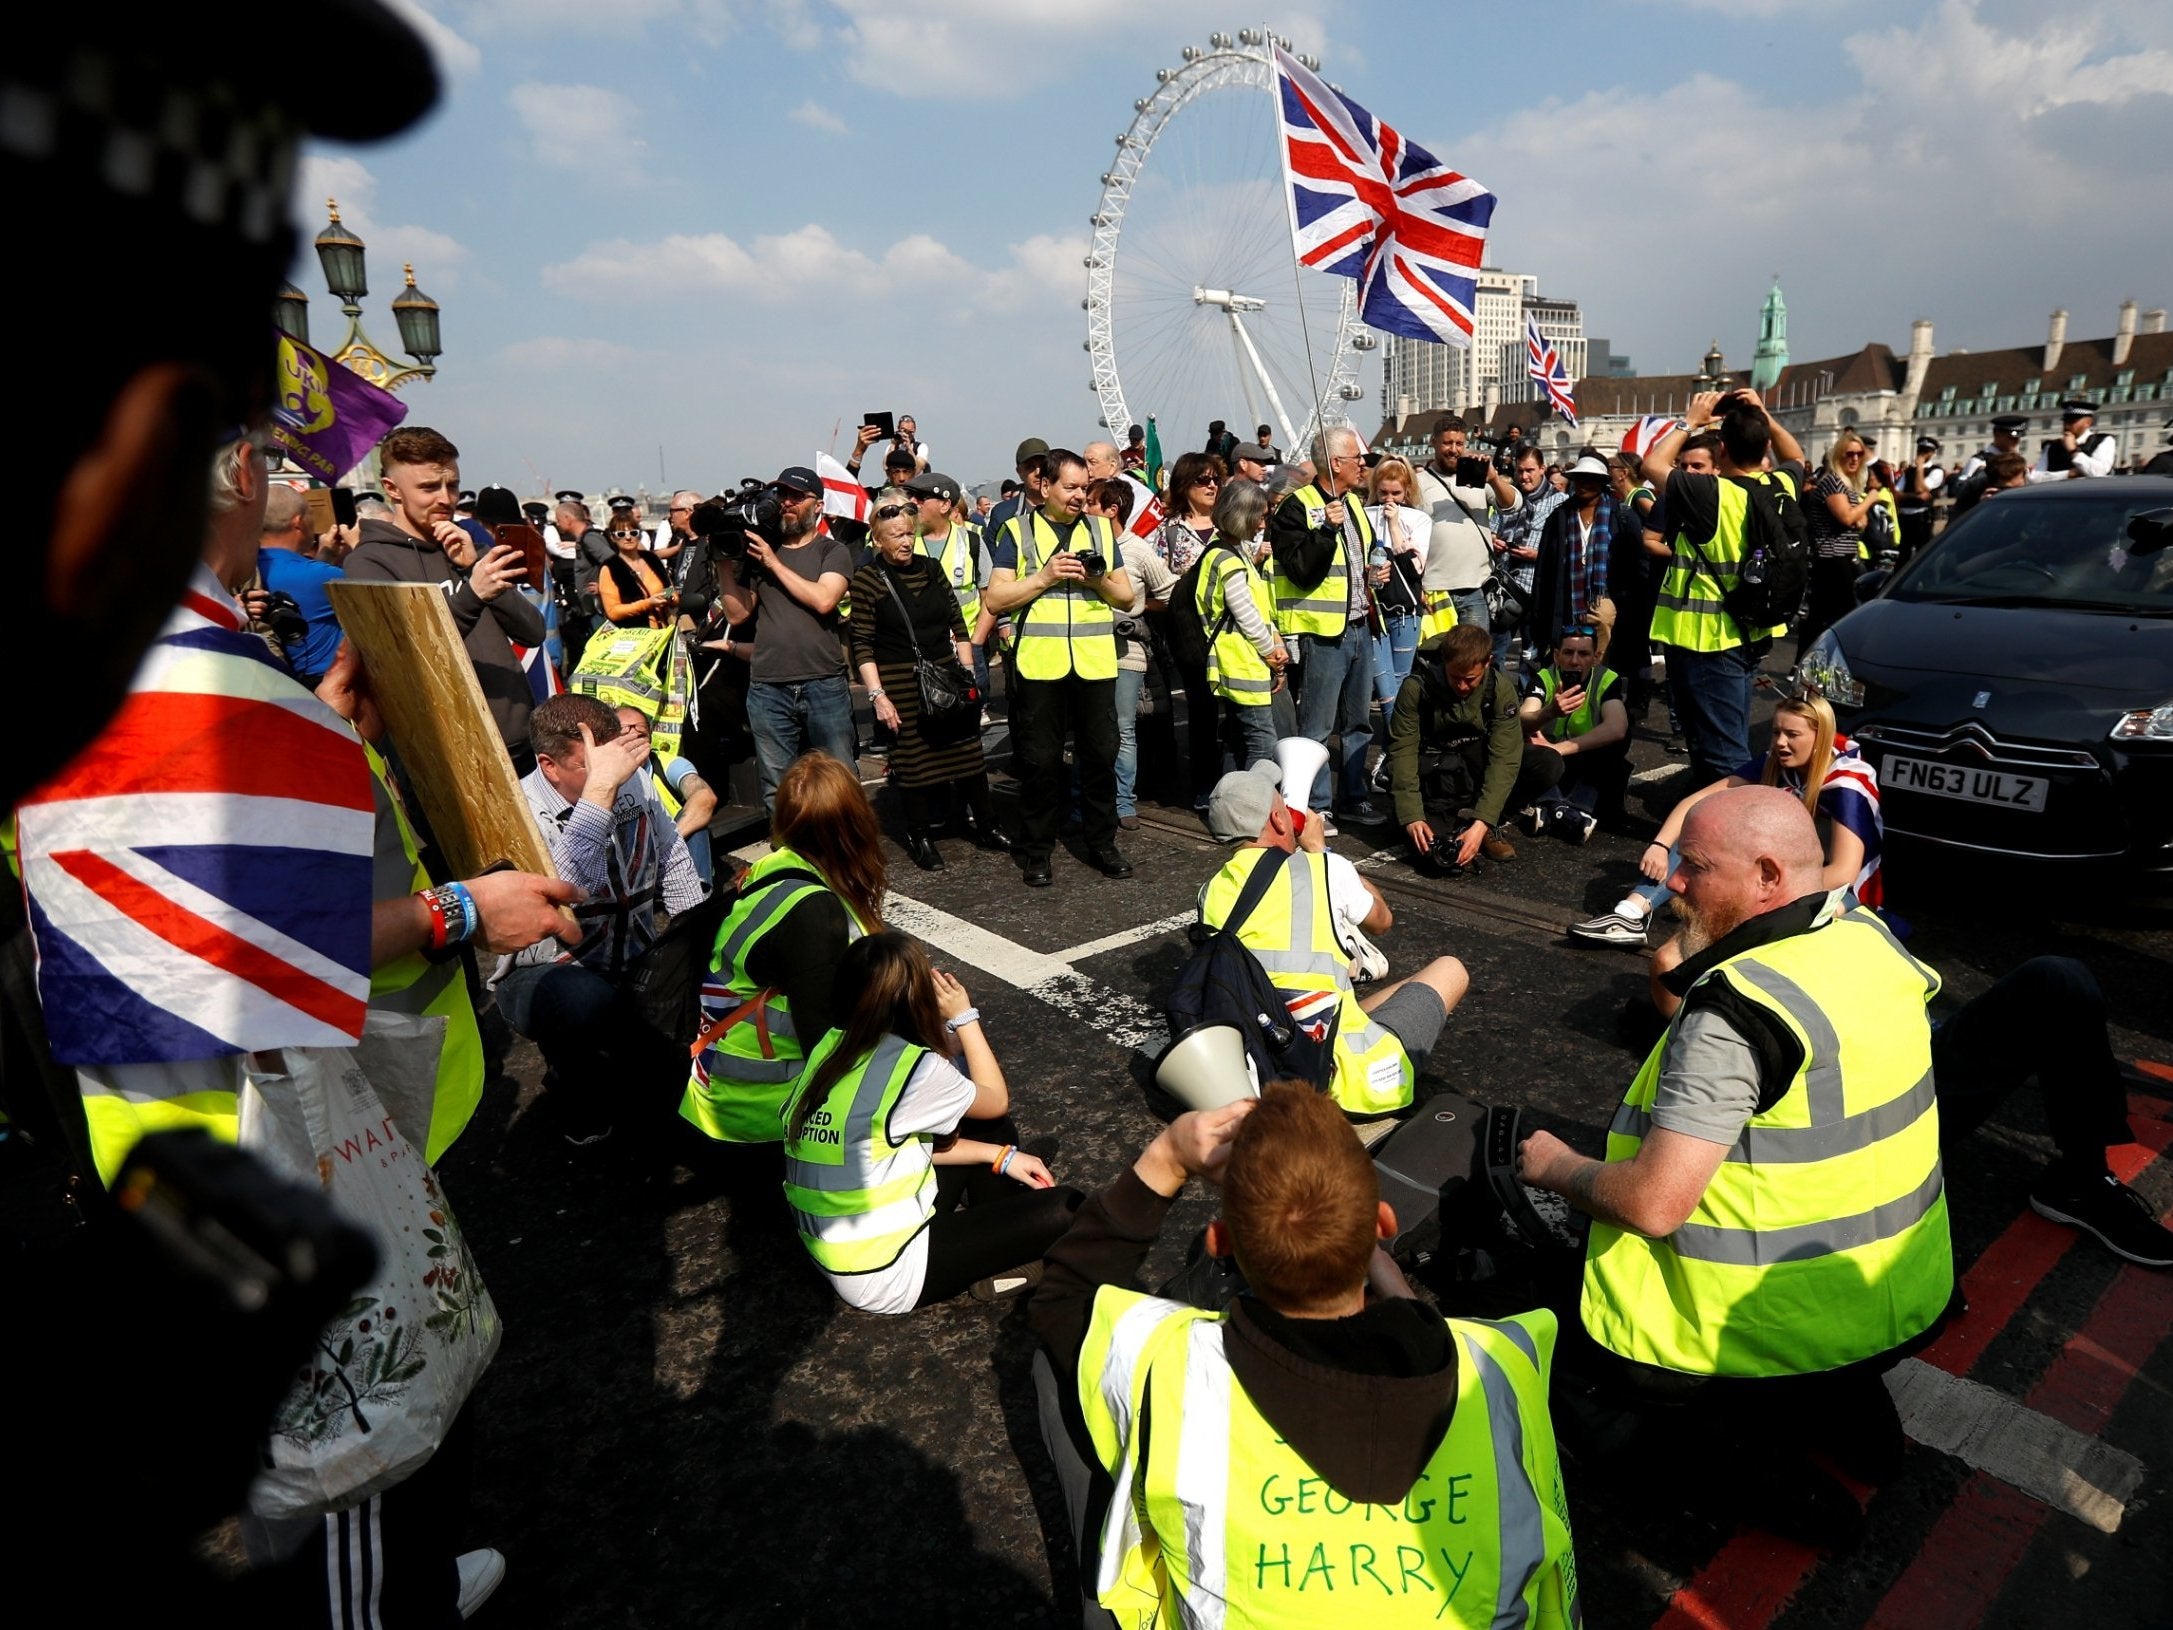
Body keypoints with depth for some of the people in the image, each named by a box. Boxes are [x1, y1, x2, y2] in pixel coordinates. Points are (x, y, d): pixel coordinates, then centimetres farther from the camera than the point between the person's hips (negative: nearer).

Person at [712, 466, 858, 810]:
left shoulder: (832, 551, 6)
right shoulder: (756, 551, 14)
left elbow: (823, 600, -12)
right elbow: (738, 613, 11)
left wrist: (773, 562, -7)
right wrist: (724, 565, 0)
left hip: (824, 687, -3)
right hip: (768, 691, 3)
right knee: (777, 792, 6)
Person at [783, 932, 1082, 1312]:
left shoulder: (831, 1047, -2)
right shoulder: (915, 1067, -23)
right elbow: (996, 1101, -2)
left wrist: (999, 1155, 8)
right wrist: (964, 1017, 3)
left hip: (837, 1253, 8)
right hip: (885, 1276, -8)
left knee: (989, 1132, 16)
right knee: (1065, 1210, -7)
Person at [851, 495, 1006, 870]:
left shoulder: (929, 568, 8)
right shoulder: (867, 579, -5)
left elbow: (958, 624, 12)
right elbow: (862, 645, -7)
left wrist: (967, 673, 7)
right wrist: (877, 695, -12)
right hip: (901, 687, -4)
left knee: (967, 750, 5)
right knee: (913, 758, 2)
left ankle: (982, 824, 21)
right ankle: (919, 836, 17)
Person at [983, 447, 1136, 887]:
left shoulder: (1101, 530, 14)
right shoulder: (1016, 531, 4)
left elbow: (1127, 595, 14)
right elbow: (995, 599, -3)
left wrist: (1099, 579, -6)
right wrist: (1045, 576, -12)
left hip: (1095, 664, 3)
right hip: (1039, 664, -3)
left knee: (1101, 755, 8)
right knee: (1040, 760, 3)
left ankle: (1102, 843, 22)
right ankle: (1037, 852, 16)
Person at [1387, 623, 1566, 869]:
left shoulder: (1501, 689, -18)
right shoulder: (1416, 687, -21)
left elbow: (1504, 758, -24)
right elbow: (1403, 752, -22)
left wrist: (1482, 823, -34)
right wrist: (1412, 818, -33)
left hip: (1478, 762, 3)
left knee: (1549, 764, -24)